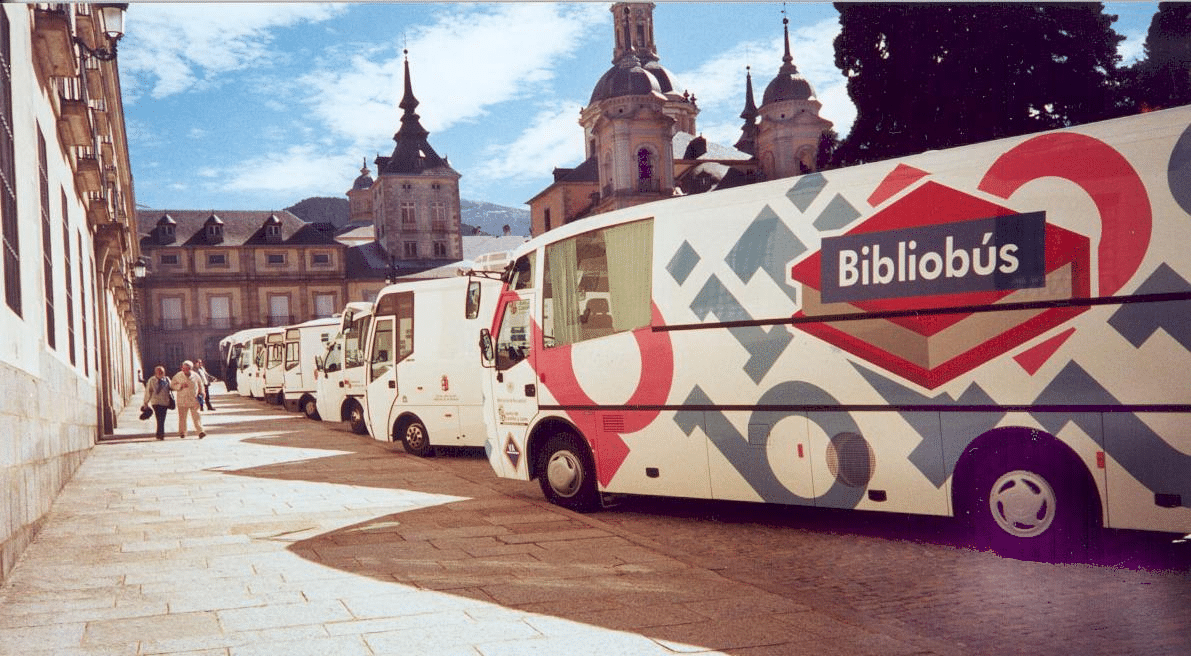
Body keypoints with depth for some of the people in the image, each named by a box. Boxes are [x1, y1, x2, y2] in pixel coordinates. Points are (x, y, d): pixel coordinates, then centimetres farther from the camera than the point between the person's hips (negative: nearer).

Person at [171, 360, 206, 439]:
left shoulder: (195, 376, 4)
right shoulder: (178, 376, 1)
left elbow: (200, 386, 16)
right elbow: (172, 385, 5)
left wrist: (201, 394, 9)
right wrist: (180, 386, -12)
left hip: (194, 400, 0)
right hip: (182, 401, 0)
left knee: (196, 416, -7)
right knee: (182, 417, 6)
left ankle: (200, 432, -11)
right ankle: (182, 433, 19)